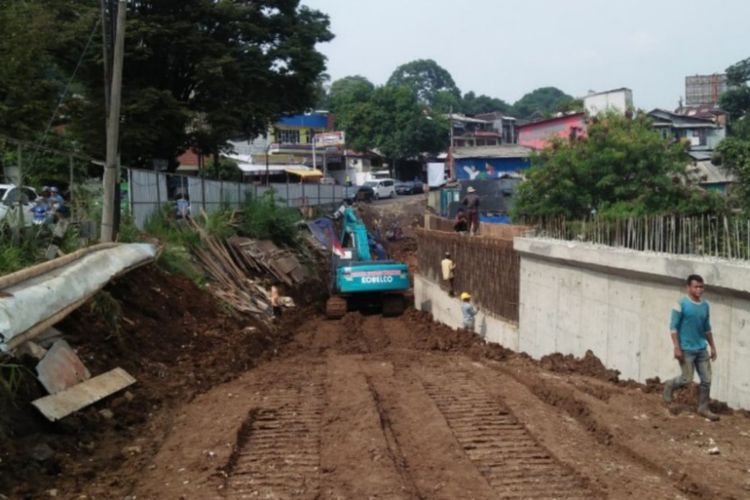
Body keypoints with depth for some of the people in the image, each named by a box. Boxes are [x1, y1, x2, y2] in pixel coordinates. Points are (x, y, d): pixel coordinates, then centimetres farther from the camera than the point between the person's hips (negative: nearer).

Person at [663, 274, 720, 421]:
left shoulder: (705, 306, 6)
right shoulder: (681, 304, -12)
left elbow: (707, 328, 16)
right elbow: (673, 327, -12)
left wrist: (712, 347, 16)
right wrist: (677, 347, -17)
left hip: (702, 349, 6)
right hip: (686, 349, -6)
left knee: (706, 380, 5)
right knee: (687, 379, -3)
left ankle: (703, 408, 18)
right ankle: (669, 386, 27)